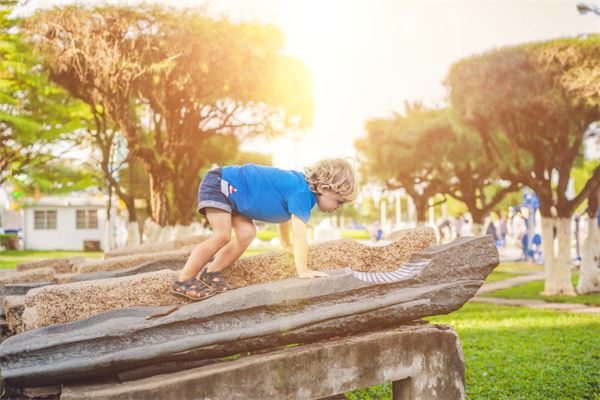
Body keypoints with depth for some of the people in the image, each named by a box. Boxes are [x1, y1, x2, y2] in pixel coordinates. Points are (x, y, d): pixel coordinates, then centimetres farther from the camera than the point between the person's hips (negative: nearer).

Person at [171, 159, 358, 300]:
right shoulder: (302, 193, -24)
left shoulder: (300, 184, 7)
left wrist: (287, 244, 36)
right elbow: (300, 232, -33)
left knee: (246, 233, -1)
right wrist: (303, 271, -34)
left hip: (230, 191, 10)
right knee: (222, 236, -21)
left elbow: (284, 212, 27)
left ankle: (211, 273, 8)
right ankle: (183, 281, -15)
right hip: (218, 184, -10)